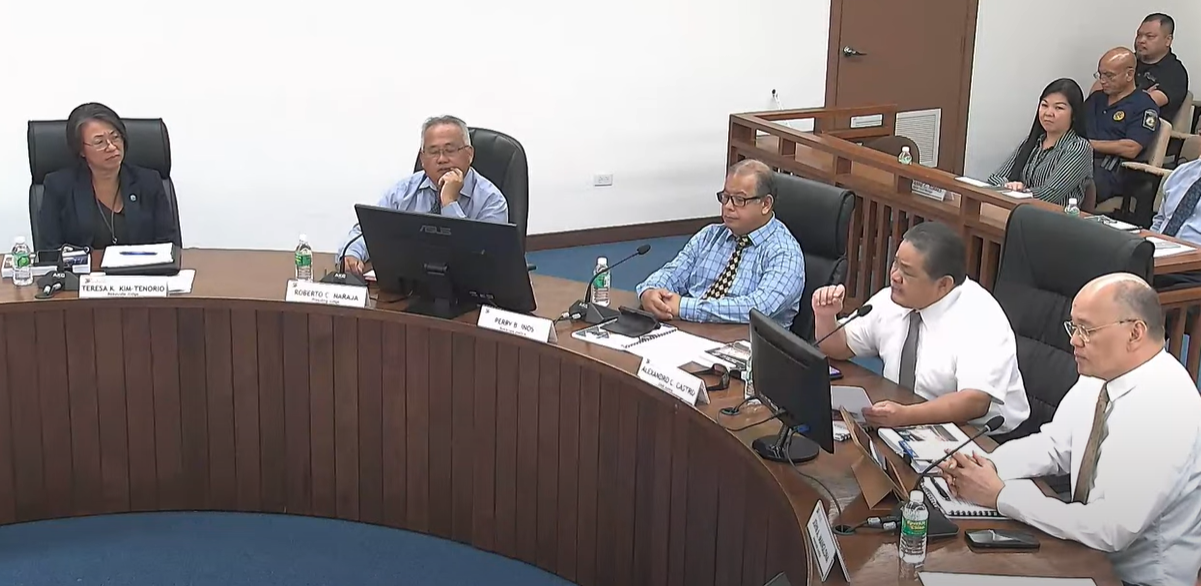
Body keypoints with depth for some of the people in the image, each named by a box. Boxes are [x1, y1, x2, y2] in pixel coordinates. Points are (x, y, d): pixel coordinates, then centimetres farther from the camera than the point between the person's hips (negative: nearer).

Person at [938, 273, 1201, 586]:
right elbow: (1053, 445, 9)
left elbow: (1109, 531, -29)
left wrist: (1000, 495, -22)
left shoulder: (1164, 409, -28)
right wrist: (986, 467, -10)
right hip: (1089, 552, 7)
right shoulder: (1101, 374, -4)